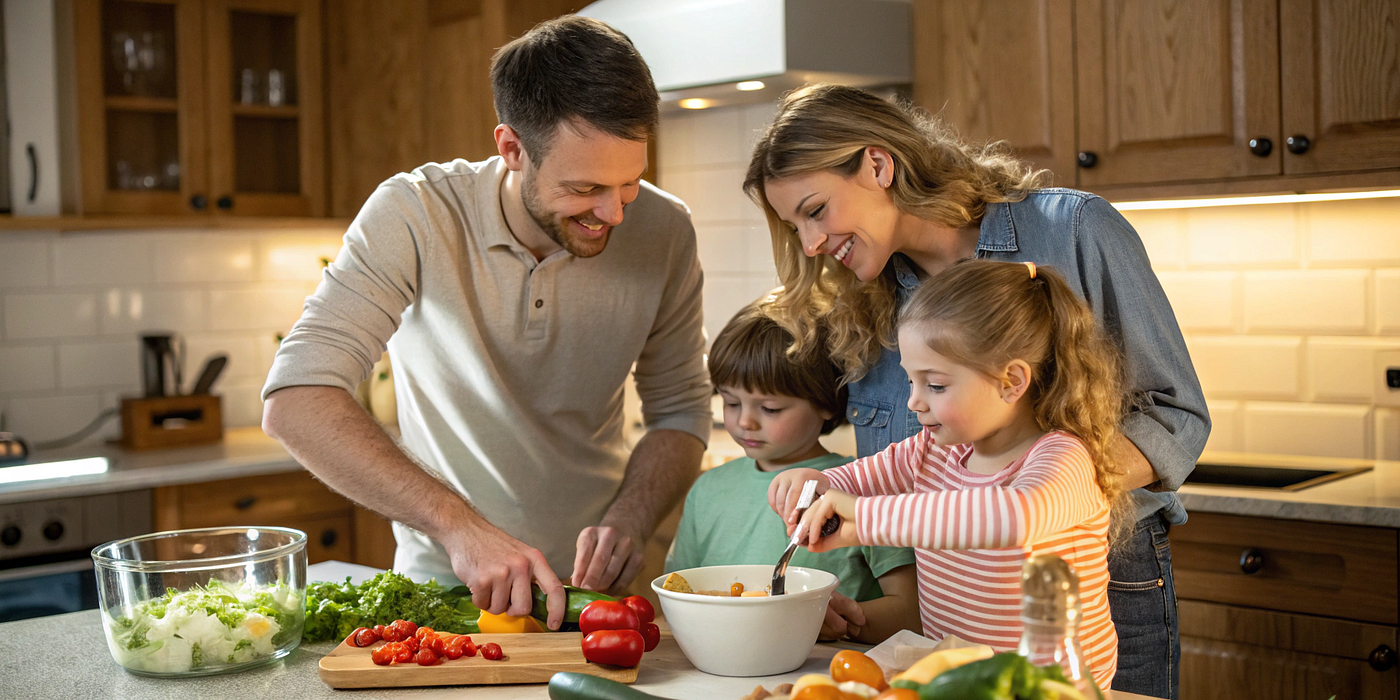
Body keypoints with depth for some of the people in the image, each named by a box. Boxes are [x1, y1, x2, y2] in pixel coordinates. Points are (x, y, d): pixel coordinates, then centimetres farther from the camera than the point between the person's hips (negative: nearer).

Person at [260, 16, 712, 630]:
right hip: (441, 576, -1)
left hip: (589, 581, 1)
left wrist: (628, 519, -18)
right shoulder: (414, 217, -17)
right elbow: (295, 400, -25)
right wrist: (459, 523, -35)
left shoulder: (662, 230, -9)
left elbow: (680, 411, 2)